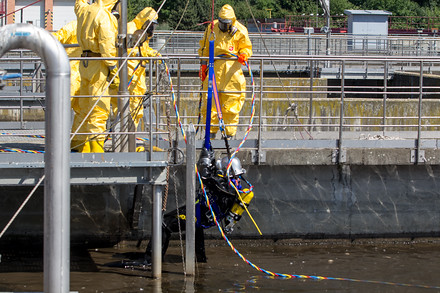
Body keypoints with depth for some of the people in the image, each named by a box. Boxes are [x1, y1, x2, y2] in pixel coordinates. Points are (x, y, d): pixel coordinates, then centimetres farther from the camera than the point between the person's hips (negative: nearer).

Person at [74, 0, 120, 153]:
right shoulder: (104, 16, -15)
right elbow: (107, 44, -19)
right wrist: (112, 69, -17)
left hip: (85, 63, 8)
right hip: (98, 65, -8)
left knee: (86, 107, 13)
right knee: (99, 108, -8)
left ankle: (84, 147, 17)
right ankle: (95, 147, -13)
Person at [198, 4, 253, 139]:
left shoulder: (240, 31, 3)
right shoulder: (211, 28, 10)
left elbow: (246, 47, 9)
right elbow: (205, 48, 19)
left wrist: (243, 55, -14)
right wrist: (203, 65, 14)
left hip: (232, 68, -2)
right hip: (215, 67, 2)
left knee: (231, 102, -4)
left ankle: (230, 133, 3)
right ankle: (211, 131, 3)